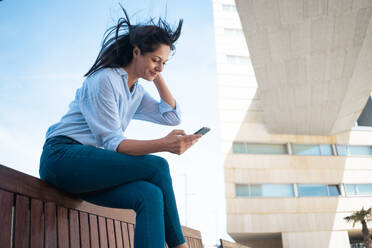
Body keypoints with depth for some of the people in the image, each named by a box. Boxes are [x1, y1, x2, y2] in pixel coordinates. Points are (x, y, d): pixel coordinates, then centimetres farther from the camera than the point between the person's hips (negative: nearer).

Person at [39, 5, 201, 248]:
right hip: (62, 157, -7)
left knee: (151, 196, -22)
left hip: (89, 168, 7)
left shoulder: (137, 92, 15)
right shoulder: (104, 80, -11)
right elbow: (112, 142, -18)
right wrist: (163, 144, -32)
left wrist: (157, 77, 8)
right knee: (157, 166, -22)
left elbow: (172, 116, 10)